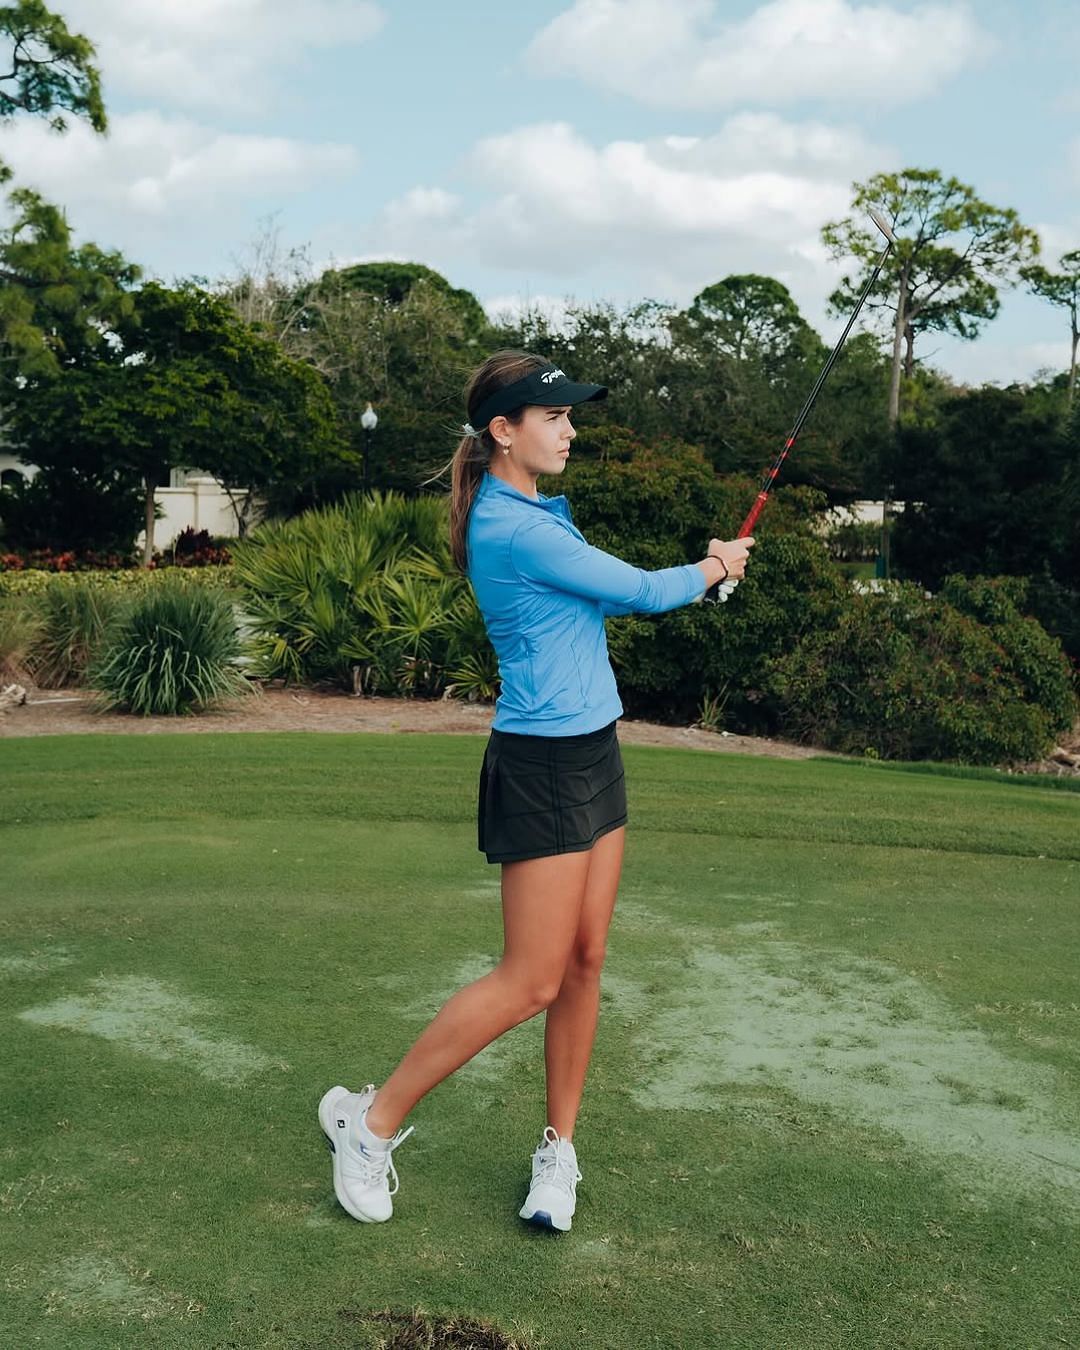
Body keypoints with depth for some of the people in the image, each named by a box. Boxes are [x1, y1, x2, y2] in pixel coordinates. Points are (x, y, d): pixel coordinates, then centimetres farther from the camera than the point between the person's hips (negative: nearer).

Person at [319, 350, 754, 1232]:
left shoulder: (539, 512, 13)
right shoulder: (512, 528, -19)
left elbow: (612, 592, 17)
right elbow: (639, 592, -12)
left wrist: (703, 566, 3)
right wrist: (710, 570, 8)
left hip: (594, 752, 9)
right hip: (542, 767, -9)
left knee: (585, 962, 10)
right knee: (530, 983, -4)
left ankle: (559, 1148, 22)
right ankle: (370, 1120, 11)